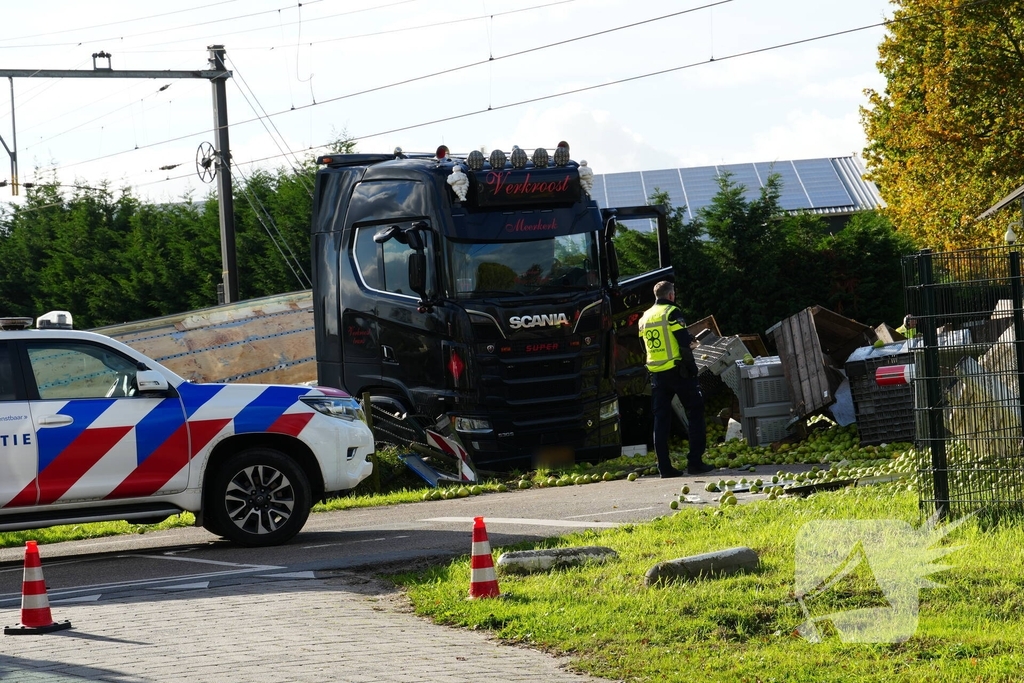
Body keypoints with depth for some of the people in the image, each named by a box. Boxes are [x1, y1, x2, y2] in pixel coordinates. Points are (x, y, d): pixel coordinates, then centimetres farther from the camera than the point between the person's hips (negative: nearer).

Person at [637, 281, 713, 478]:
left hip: (656, 373, 6)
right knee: (695, 412, 3)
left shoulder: (645, 317, 12)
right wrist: (693, 343, 7)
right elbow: (685, 341, -16)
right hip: (678, 371, -6)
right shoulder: (672, 313, -9)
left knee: (661, 419, 7)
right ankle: (694, 462, -4)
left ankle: (664, 467, 2)